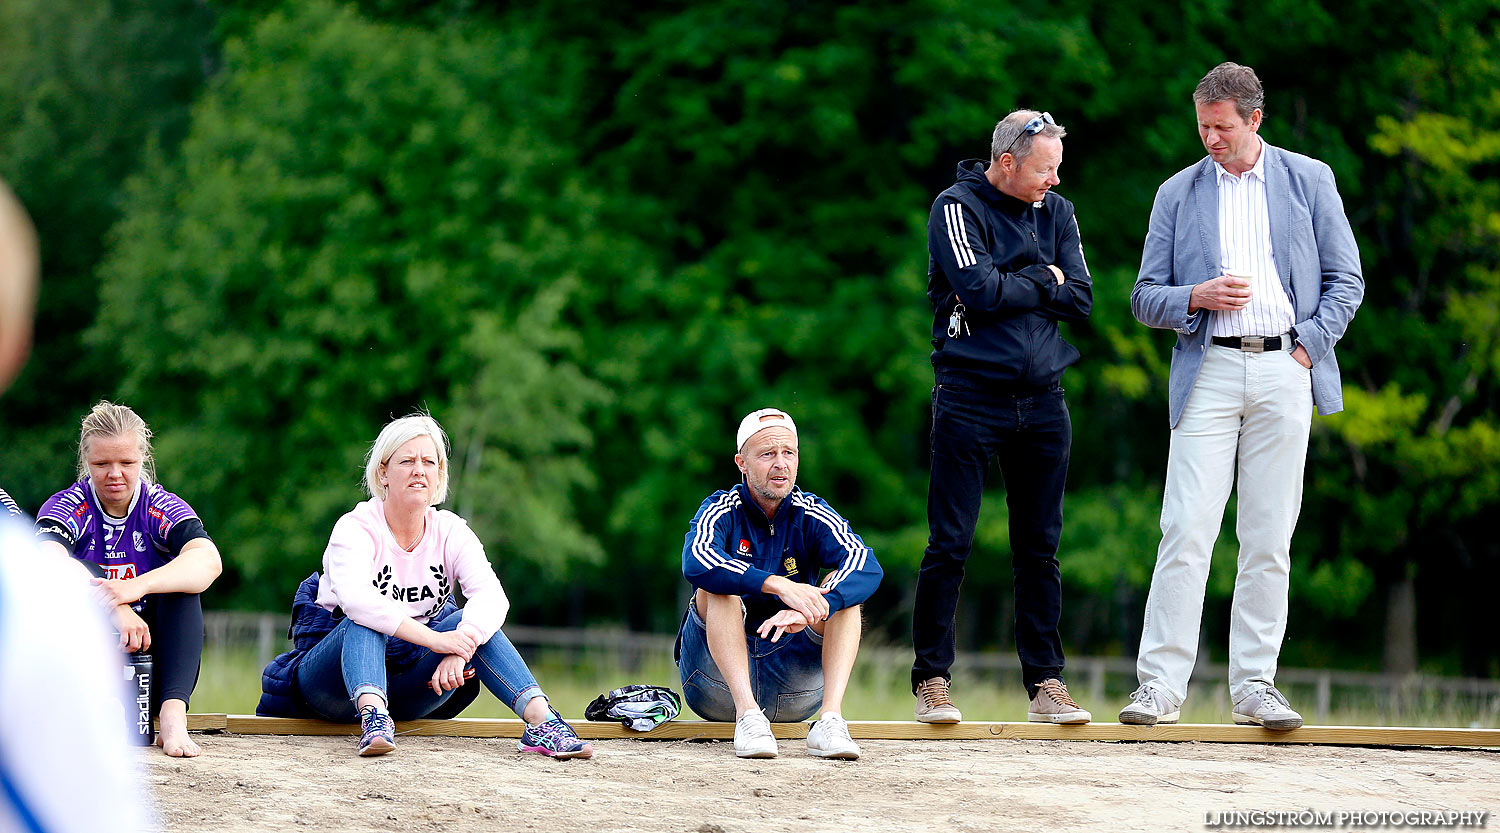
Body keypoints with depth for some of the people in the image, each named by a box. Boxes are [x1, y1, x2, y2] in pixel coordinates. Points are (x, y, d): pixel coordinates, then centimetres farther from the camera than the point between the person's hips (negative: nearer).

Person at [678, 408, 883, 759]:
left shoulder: (812, 515, 0)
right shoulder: (723, 512, -5)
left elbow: (868, 568, -19)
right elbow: (696, 563, -29)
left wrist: (811, 610, -39)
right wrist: (777, 585, -41)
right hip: (719, 686, -2)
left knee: (842, 588, -16)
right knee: (719, 586, -24)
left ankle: (831, 717, -35)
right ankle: (747, 715, -40)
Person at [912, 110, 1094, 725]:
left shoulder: (1057, 213, 12)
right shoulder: (958, 207, -4)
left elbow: (1081, 300, 3)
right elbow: (981, 290, -17)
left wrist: (1011, 285, -8)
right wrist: (1043, 282, -3)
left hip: (1042, 399, 5)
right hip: (970, 396, -5)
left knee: (1040, 548, 5)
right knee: (951, 544, -5)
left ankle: (1045, 684, 9)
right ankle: (931, 680, 2)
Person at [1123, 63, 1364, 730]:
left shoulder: (1309, 180, 11)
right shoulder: (1178, 193, 12)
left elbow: (1346, 280, 10)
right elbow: (1145, 299, 12)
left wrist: (1309, 348, -2)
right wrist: (1197, 297, -8)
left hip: (1284, 373, 0)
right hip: (1210, 370, 0)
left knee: (1269, 538, 1)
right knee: (1187, 530, -10)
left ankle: (1254, 686, 6)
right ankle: (1161, 686, -9)